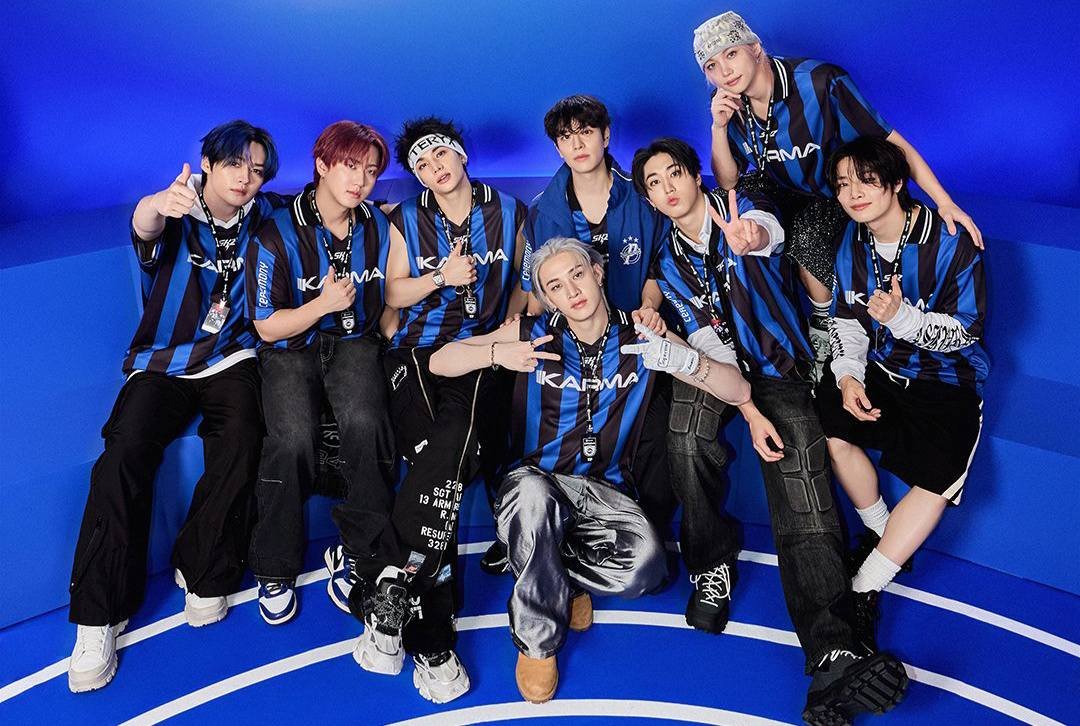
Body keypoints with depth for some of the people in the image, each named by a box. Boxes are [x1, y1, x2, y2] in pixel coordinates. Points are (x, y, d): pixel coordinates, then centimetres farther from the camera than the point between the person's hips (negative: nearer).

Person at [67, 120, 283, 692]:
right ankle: (98, 616, -13)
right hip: (162, 364, -1)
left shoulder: (262, 215, 6)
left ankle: (203, 573, -7)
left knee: (238, 447, -29)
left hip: (230, 360, 1)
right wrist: (160, 205, -54)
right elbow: (145, 222, -29)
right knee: (122, 459, -24)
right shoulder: (175, 213, -4)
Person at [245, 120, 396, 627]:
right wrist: (324, 304, -20)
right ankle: (275, 568, -9)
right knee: (293, 437, -31)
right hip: (292, 349, -2)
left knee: (365, 421, -32)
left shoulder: (378, 228, 3)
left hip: (355, 343, 2)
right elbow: (268, 327, -7)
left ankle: (354, 554, -13)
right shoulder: (277, 235, -8)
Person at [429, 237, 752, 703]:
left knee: (645, 567, -31)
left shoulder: (642, 338, 3)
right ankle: (537, 638, -15)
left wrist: (685, 360, -20)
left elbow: (738, 392, 0)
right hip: (539, 482, 0)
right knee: (534, 494, -38)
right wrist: (497, 353, -20)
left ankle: (546, 571, 2)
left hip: (606, 491, 1)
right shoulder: (533, 333, 3)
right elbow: (439, 362, 0)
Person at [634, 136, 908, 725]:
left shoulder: (746, 213, -2)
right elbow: (710, 344, -3)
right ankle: (714, 561, -3)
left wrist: (752, 238, -56)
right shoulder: (669, 264, 5)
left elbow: (770, 234, -29)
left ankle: (832, 654, -37)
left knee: (801, 493, -23)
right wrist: (751, 415, -16)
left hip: (780, 371, -5)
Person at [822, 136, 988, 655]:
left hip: (947, 378, -4)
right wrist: (847, 376, -14)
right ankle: (881, 532, 2)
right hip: (878, 367, 4)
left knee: (938, 483, -23)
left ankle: (863, 591, -14)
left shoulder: (951, 240, -17)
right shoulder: (853, 240, -2)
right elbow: (846, 319, 3)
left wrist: (901, 316, -33)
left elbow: (965, 331, -16)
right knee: (832, 427, -24)